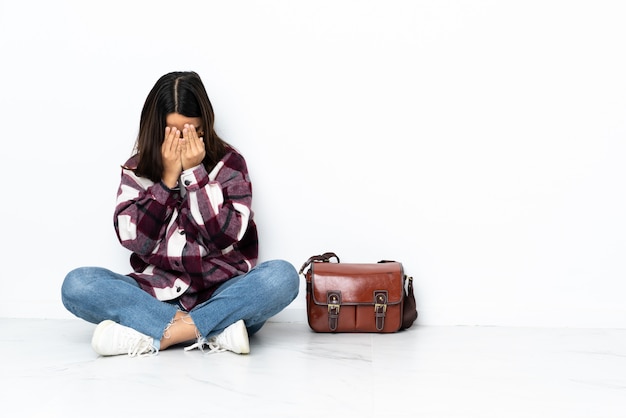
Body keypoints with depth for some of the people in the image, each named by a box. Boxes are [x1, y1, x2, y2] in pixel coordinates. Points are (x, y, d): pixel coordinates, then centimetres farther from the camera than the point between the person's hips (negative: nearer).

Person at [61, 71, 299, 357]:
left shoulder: (229, 163, 1)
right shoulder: (137, 168, 6)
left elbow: (227, 236, -11)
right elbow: (134, 239, -6)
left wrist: (195, 173, -14)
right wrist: (168, 177, -11)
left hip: (222, 295, -1)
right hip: (157, 296, 2)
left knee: (282, 276, -30)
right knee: (77, 284, -23)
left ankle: (155, 336, -29)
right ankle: (216, 332, -29)